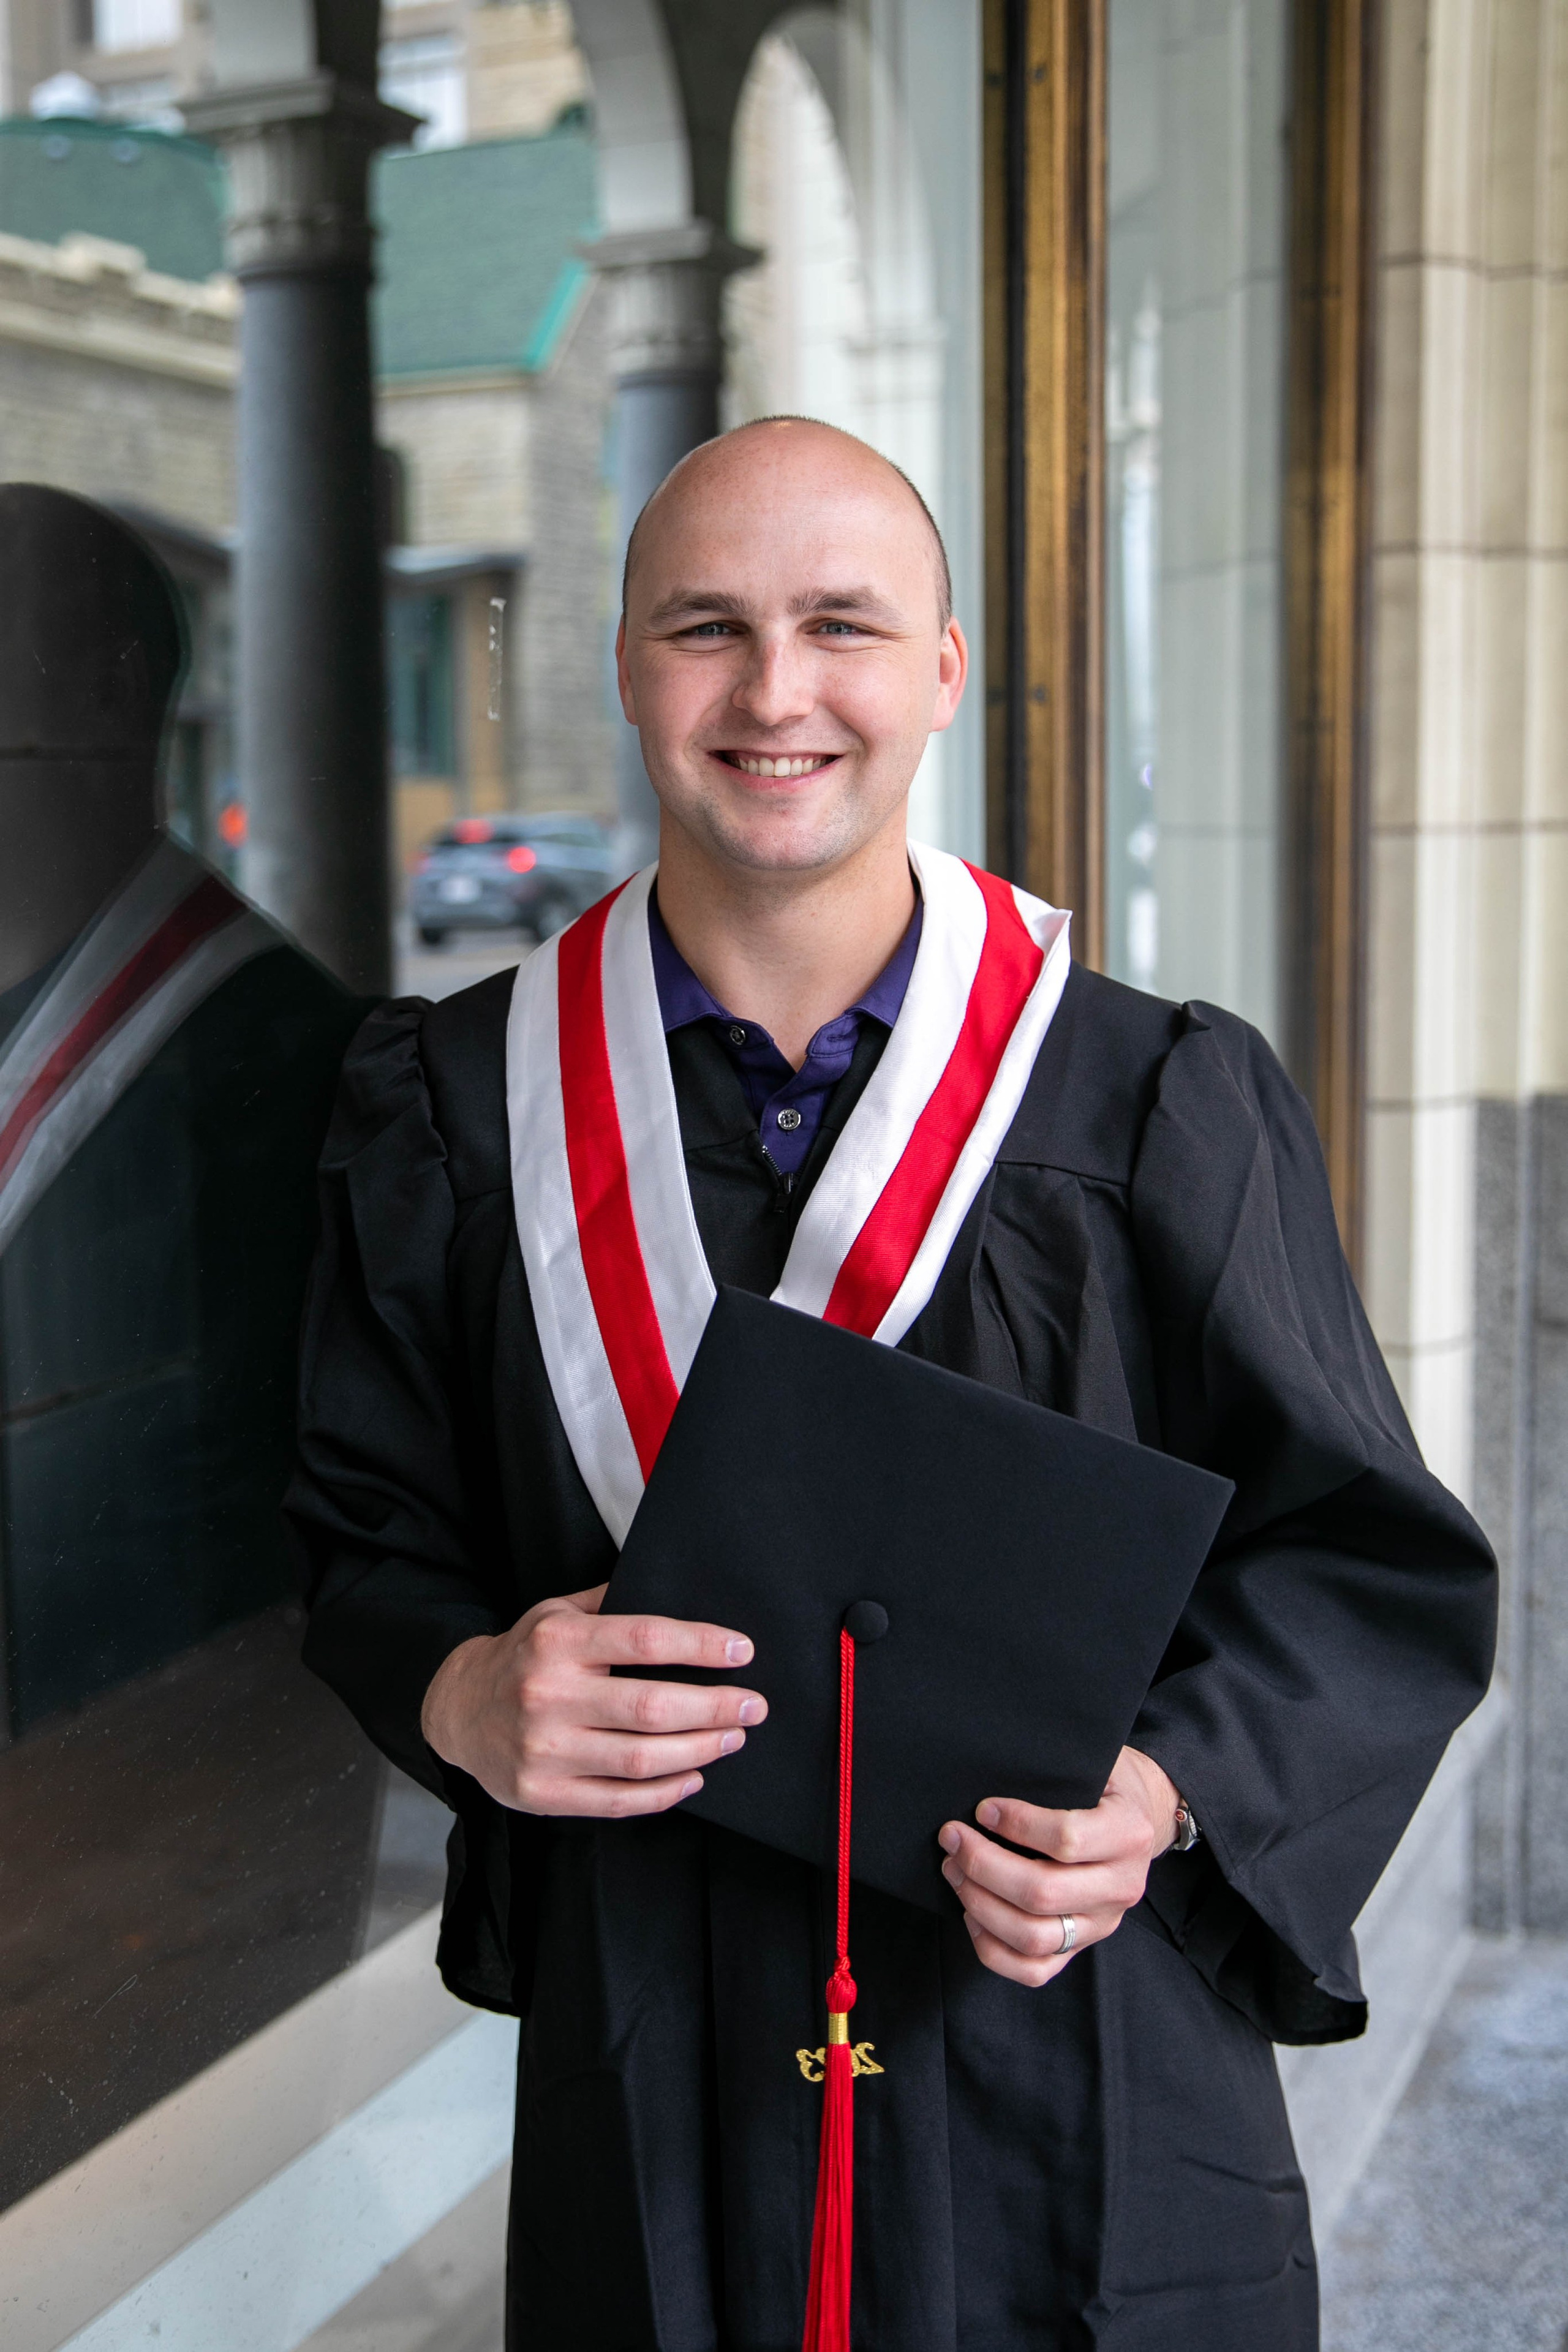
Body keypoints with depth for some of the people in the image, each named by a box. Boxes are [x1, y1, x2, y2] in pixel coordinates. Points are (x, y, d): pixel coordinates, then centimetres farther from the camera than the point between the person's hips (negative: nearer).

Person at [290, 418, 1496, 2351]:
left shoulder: (1160, 1107, -7)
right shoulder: (463, 1110, -2)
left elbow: (1370, 1562, -3)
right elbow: (371, 1536, 3)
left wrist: (1167, 1792, -21)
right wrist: (463, 1696, -19)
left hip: (1081, 2064, 0)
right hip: (652, 2083, 1)